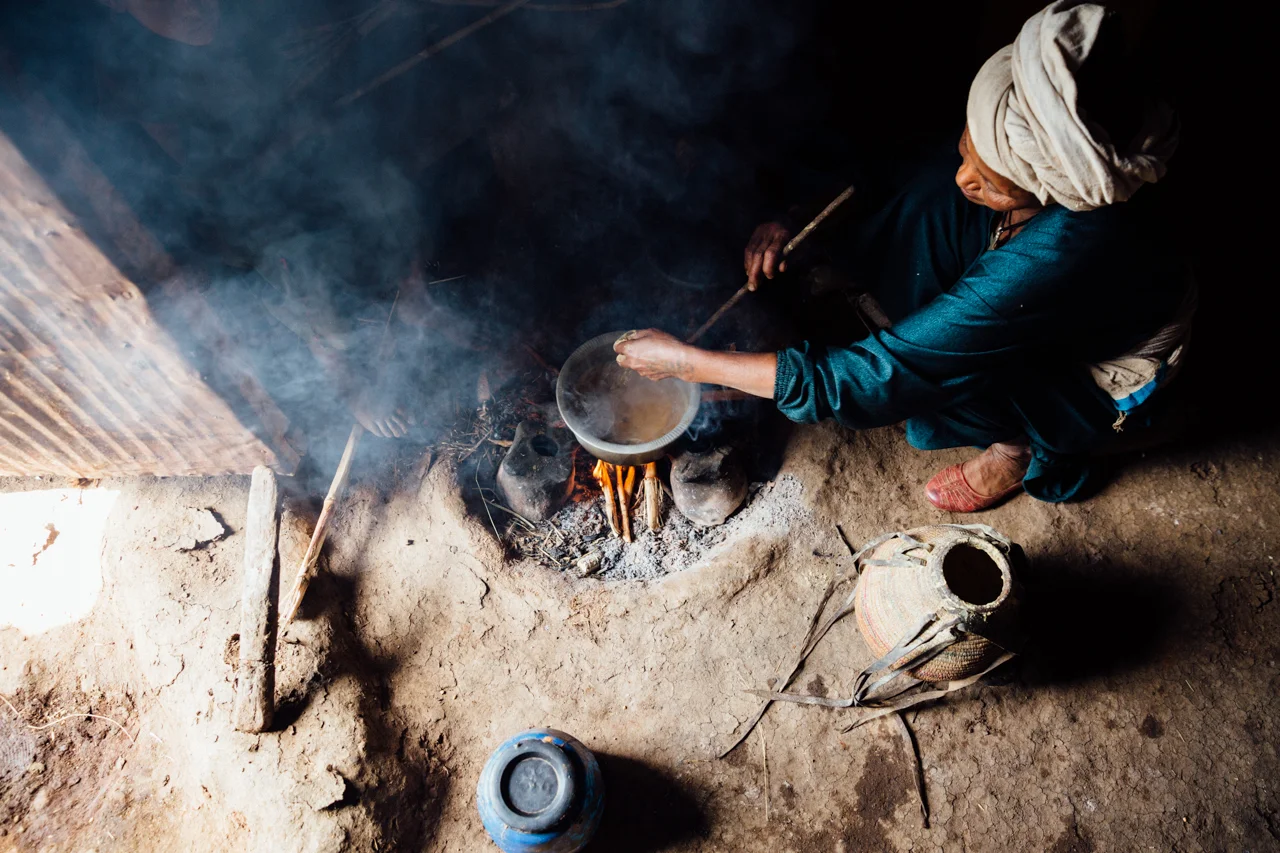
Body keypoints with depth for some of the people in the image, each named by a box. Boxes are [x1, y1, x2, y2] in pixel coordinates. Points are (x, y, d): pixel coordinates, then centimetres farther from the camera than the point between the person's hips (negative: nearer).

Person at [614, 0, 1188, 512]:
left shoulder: (1051, 259, -44)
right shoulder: (1003, 143, -24)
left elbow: (868, 382, -44)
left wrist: (685, 362, -39)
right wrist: (791, 222, -22)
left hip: (1106, 384, -6)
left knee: (931, 367, -31)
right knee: (927, 209, -16)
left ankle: (1022, 449, 0)